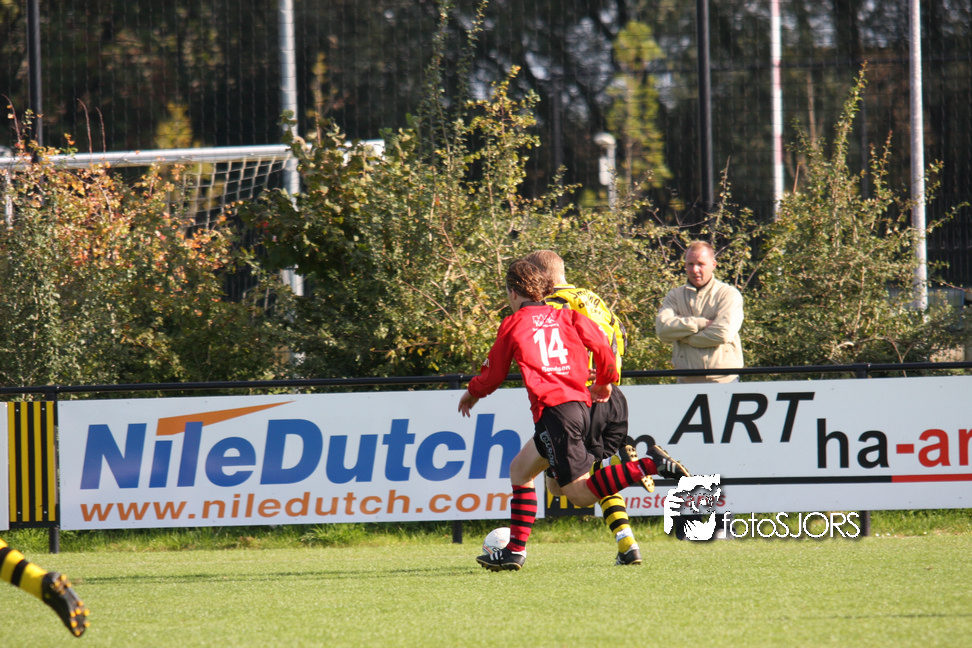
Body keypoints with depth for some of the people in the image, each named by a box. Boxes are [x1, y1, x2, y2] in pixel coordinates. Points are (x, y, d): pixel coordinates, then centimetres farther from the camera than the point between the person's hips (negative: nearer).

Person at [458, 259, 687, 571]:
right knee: (520, 469, 22)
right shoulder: (566, 316, 17)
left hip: (553, 409, -8)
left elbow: (493, 375, 15)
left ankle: (647, 465, -29)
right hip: (581, 403, 8)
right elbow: (601, 345, 6)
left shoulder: (513, 325, 6)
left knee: (580, 493, -11)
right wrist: (604, 382, 24)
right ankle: (515, 551, 19)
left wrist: (471, 393, 36)